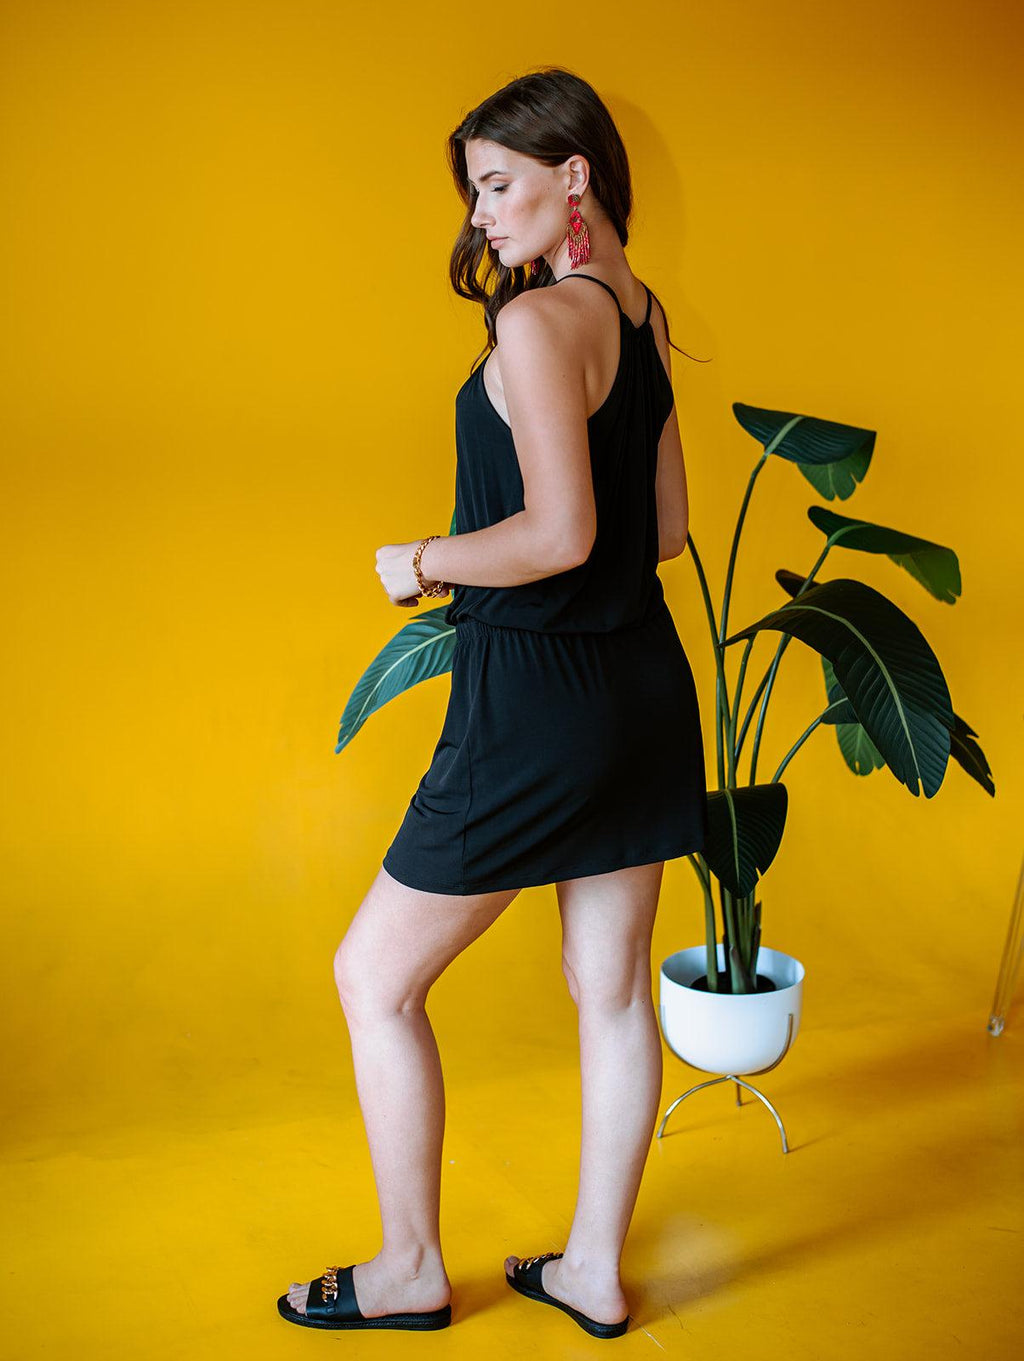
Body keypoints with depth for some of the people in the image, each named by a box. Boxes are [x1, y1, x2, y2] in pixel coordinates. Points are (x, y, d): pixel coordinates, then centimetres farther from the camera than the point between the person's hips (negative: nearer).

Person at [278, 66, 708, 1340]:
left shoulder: (539, 321, -16)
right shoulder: (640, 318, 11)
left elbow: (559, 533, -24)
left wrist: (422, 561, -8)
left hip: (535, 706, -9)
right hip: (643, 684, 9)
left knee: (377, 978, 9)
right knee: (611, 993, 15)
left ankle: (409, 1271, 23)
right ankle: (594, 1271, 31)